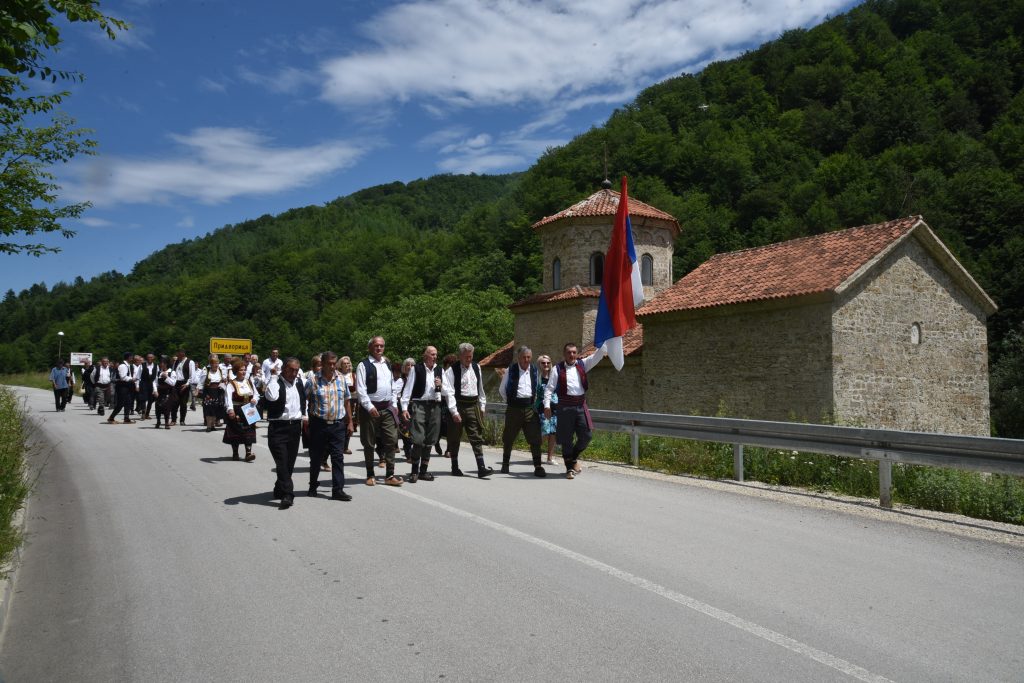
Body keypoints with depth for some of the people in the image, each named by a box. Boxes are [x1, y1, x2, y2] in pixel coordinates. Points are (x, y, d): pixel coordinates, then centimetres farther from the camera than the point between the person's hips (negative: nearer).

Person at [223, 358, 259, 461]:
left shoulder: (250, 381, 9)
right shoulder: (231, 384, -8)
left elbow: (256, 394, 17)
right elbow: (228, 397, -23)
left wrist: (254, 399, -7)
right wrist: (230, 409, -39)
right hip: (236, 412, -4)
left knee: (249, 431, -4)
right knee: (235, 432, 5)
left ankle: (248, 453, -5)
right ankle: (235, 453, 19)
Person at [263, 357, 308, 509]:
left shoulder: (299, 383, 13)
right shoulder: (275, 382, -6)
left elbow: (304, 399, 29)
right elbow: (271, 397, -28)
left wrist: (304, 415, 18)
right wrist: (274, 379, -17)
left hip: (295, 427, 6)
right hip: (278, 427, -6)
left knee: (290, 462, 12)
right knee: (282, 462, -11)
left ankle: (280, 490, 28)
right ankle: (287, 494, -14)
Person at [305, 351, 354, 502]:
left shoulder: (341, 380, 6)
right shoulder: (313, 381, -4)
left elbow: (346, 402, 12)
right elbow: (305, 403, 1)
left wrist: (350, 422, 11)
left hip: (338, 424, 2)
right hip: (319, 425, -2)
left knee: (338, 457, -2)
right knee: (316, 457, 10)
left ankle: (338, 490, 1)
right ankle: (313, 486, 30)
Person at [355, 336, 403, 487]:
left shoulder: (387, 364, 15)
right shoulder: (364, 365, -6)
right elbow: (360, 389, -13)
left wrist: (394, 404, 13)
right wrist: (369, 407, -19)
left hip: (387, 408, 5)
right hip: (370, 408, -5)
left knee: (391, 441, 0)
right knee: (369, 443, 5)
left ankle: (390, 475, 5)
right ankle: (370, 475, 17)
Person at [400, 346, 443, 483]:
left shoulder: (439, 370, 12)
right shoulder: (416, 369, -2)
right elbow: (408, 388, -3)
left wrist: (440, 385, -4)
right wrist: (404, 407, -8)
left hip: (435, 406, 5)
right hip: (419, 405, -5)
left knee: (430, 440, 7)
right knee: (418, 439, -9)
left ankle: (423, 470, 17)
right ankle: (414, 471, 1)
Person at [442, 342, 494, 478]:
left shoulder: (476, 368, 10)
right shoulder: (452, 370, -8)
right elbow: (449, 392, -12)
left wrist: (482, 406, 15)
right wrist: (454, 412, -17)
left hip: (473, 406, 4)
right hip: (458, 406, -4)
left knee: (477, 437, -2)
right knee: (455, 439, 7)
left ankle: (481, 468, -5)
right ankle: (455, 468, 20)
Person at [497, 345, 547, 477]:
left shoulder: (535, 370, 6)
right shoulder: (510, 370, -2)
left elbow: (539, 388, 21)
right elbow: (502, 390, 9)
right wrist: (509, 402, 9)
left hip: (530, 408, 2)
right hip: (514, 407, -1)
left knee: (535, 438, -6)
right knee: (508, 437, 9)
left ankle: (538, 467, -1)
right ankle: (505, 464, 27)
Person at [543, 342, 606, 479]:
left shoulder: (582, 364, 11)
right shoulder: (557, 369, 2)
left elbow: (597, 355, 2)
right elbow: (549, 388, -1)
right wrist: (547, 405, -11)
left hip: (581, 405, 3)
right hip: (565, 406, -3)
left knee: (586, 436, 2)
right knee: (567, 438, 2)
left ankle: (573, 457, 29)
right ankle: (570, 468, 15)